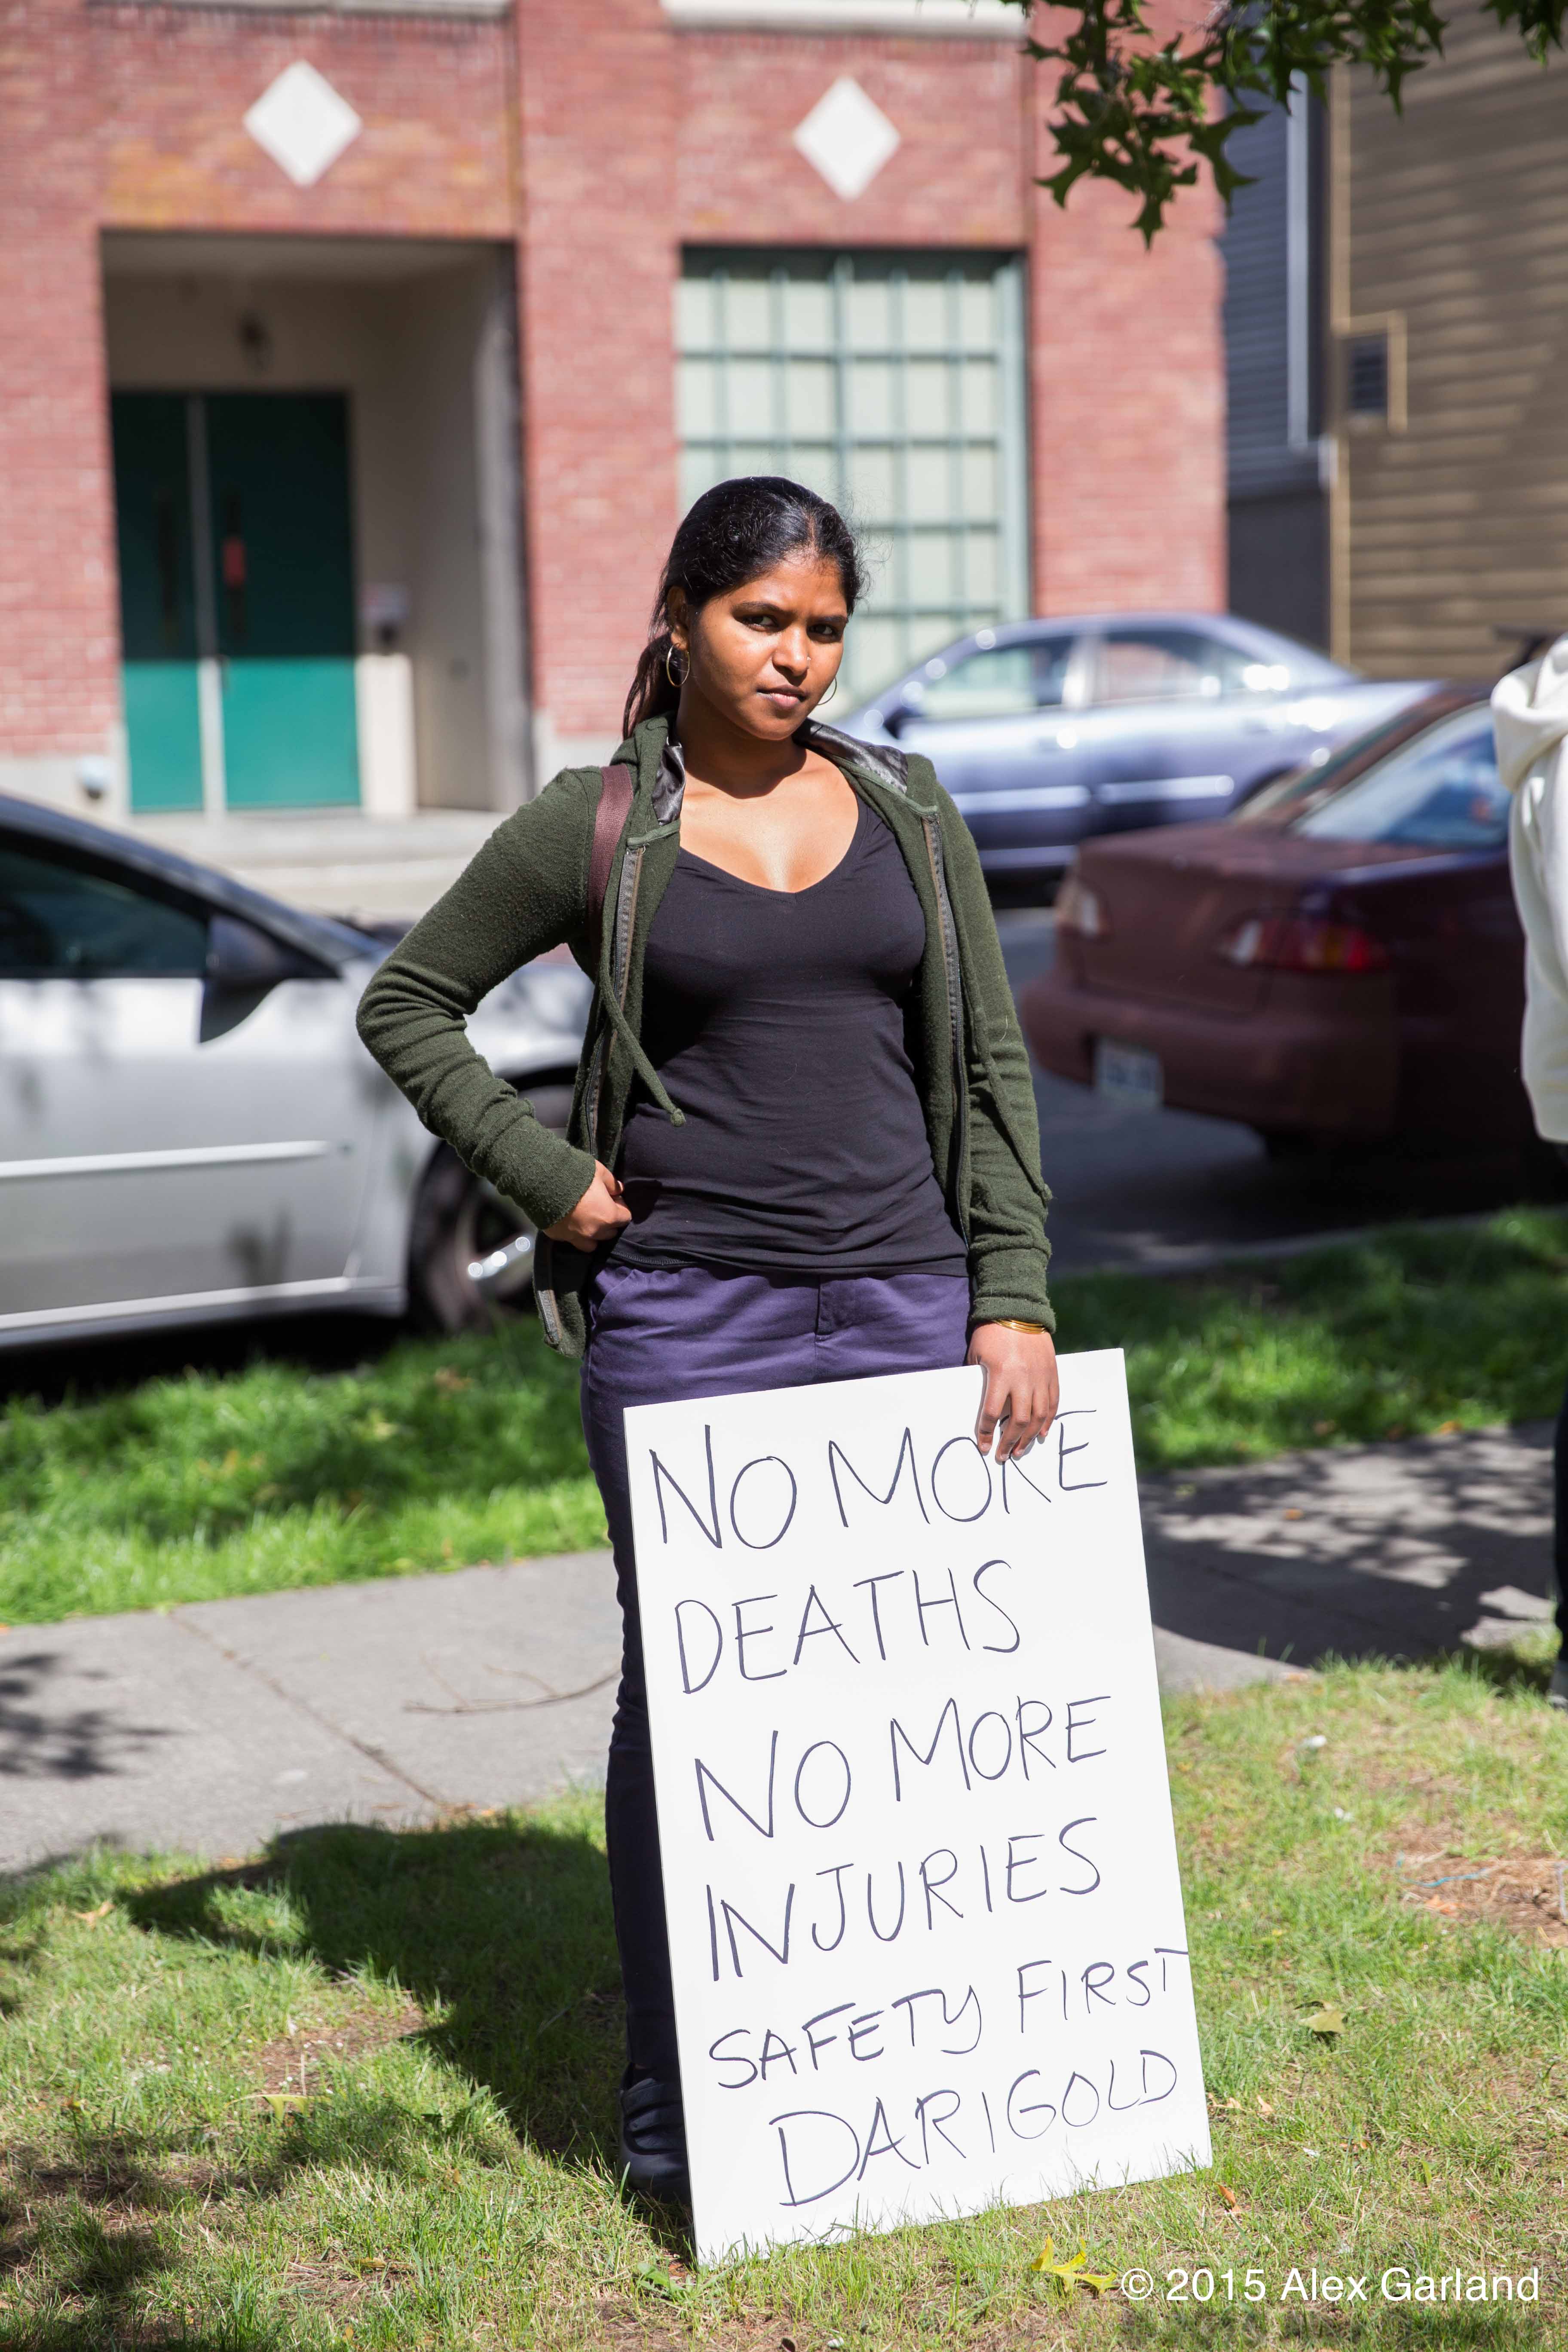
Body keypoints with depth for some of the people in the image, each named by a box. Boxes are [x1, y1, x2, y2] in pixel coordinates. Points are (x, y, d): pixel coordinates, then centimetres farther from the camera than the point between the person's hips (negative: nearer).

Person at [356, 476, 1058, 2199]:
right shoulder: (594, 828, 0)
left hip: (903, 1299, 3)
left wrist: (1015, 1299, 0)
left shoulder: (907, 815, 9)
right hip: (684, 1316, -3)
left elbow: (990, 1068, 8)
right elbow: (408, 1005, 8)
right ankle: (671, 2098, 16)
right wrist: (544, 1178, -3)